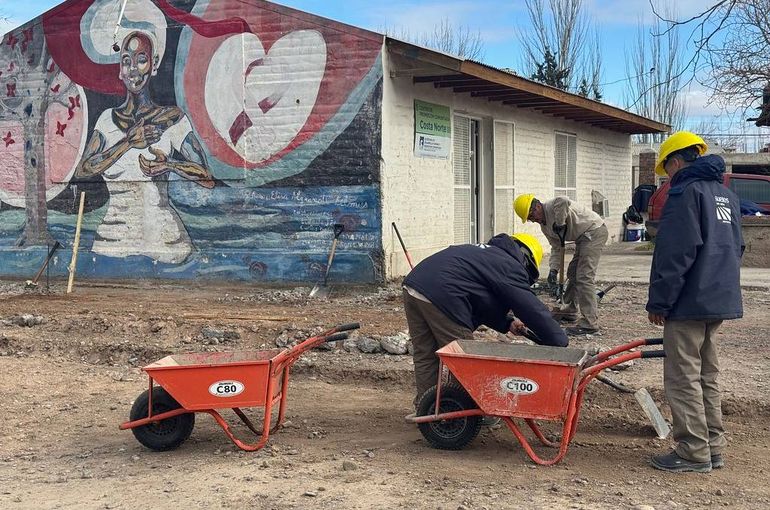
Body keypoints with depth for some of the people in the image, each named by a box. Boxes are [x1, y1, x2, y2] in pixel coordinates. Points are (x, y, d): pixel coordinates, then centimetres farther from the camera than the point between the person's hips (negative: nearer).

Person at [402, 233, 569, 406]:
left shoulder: (486, 253, 31)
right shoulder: (511, 267, 3)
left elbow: (483, 302, 34)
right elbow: (534, 309, -2)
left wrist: (507, 323, 25)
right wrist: (561, 344, 5)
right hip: (440, 297, -9)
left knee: (425, 357, 17)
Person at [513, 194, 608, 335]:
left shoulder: (553, 206, -18)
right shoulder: (544, 226, 10)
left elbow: (563, 201, -43)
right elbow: (556, 248, 12)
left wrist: (560, 223, -29)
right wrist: (553, 269, -2)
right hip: (583, 238, 11)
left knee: (584, 276, -15)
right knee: (573, 273, 20)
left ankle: (590, 322, -16)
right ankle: (569, 310, 37)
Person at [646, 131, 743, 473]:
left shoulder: (686, 191, -12)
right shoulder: (727, 195, 16)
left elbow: (674, 253, -18)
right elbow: (736, 248, 23)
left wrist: (659, 302, -13)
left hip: (690, 303, -9)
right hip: (721, 300, 9)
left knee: (683, 378, -3)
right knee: (707, 375, 15)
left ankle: (693, 452, 0)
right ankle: (713, 447, 20)